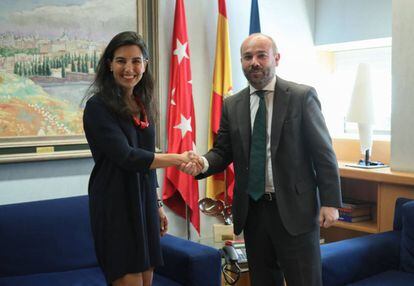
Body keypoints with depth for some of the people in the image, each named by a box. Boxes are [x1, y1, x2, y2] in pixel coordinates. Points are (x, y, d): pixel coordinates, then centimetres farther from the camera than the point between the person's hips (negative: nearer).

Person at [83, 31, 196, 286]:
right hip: (116, 205, -7)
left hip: (144, 201, 7)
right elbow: (126, 157, -19)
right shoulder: (99, 106, -11)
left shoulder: (143, 104, 11)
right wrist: (179, 159, -14)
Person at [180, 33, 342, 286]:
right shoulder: (232, 105, 7)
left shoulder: (302, 96, -4)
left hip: (294, 208, -3)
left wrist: (330, 202, -8)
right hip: (251, 209, 4)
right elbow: (223, 150, 9)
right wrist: (204, 163, -14)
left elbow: (323, 152, -4)